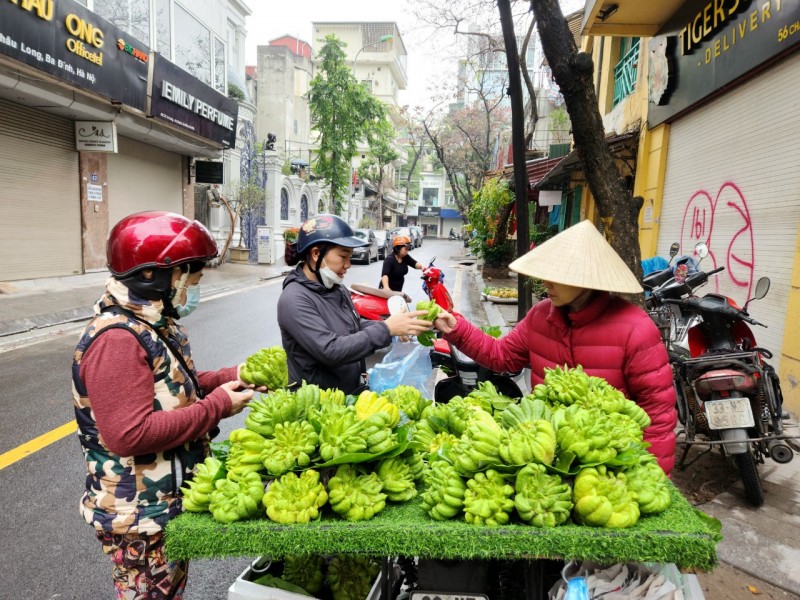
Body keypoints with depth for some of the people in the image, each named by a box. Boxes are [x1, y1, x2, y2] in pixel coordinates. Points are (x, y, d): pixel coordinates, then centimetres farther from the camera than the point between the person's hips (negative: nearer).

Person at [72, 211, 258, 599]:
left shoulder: (153, 322, 4)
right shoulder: (117, 339, -28)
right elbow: (129, 435, -34)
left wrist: (231, 377, -2)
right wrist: (218, 405, -27)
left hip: (170, 502, 9)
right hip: (140, 516, -9)